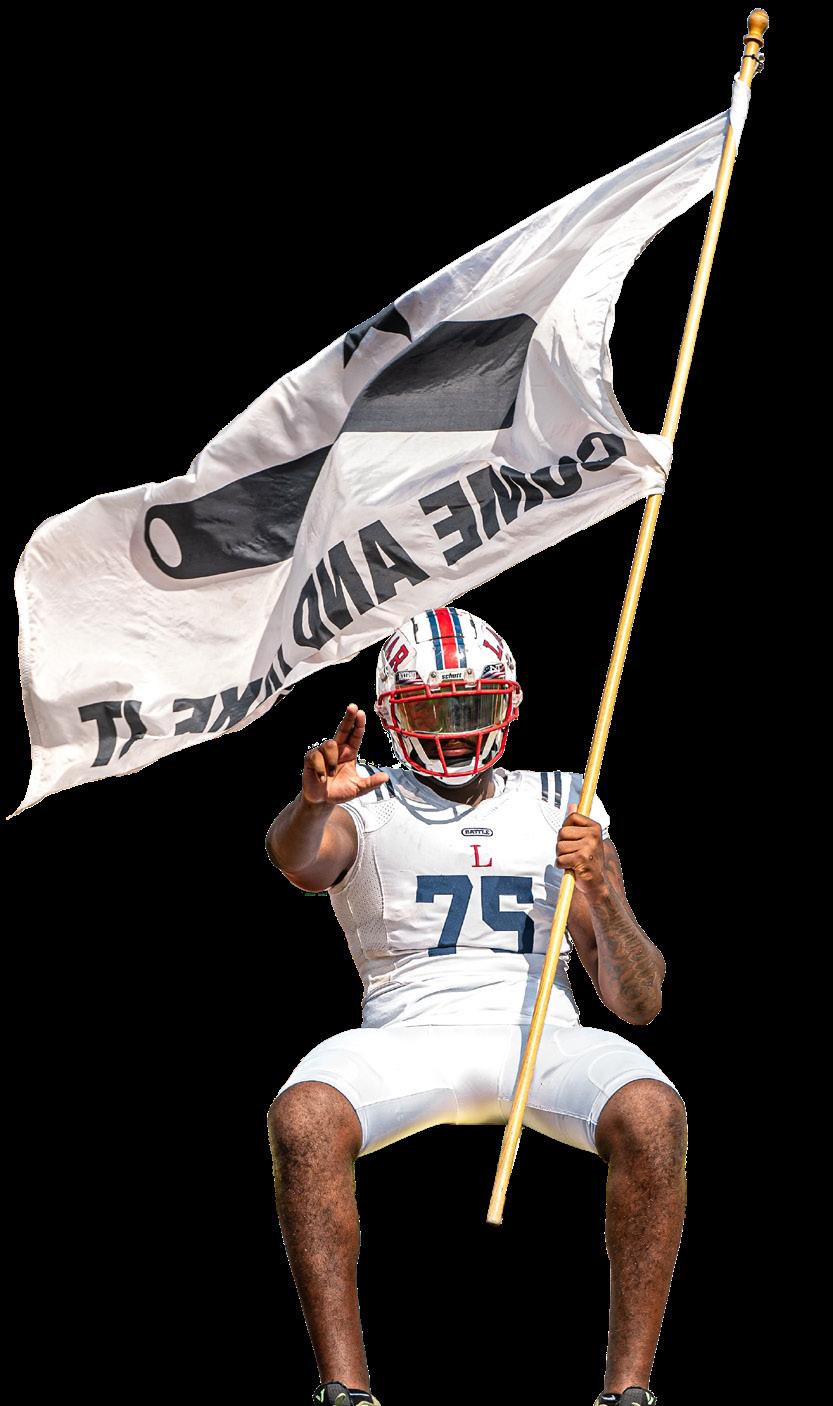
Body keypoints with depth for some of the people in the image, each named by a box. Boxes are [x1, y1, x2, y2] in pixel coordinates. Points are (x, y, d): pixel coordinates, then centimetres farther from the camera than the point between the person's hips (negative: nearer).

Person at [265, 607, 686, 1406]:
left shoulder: (560, 810, 19)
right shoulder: (366, 808, 13)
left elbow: (638, 1002, 12)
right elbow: (300, 861, -15)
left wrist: (601, 891, -7)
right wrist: (311, 803, -38)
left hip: (541, 1036, 1)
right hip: (408, 1034, -1)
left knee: (651, 1114, -31)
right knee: (302, 1116, -33)